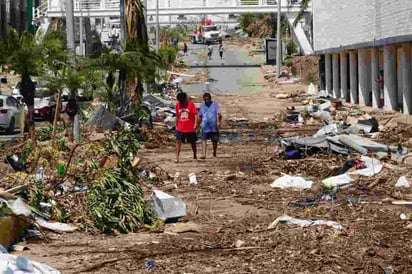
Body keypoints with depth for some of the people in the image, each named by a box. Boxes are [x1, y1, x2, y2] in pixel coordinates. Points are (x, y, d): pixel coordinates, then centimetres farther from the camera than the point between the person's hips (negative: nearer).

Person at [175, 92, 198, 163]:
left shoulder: (190, 104, -8)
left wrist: (195, 124, -19)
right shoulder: (178, 105, 3)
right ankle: (177, 158, -13)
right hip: (180, 128, 2)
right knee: (178, 142, -11)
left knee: (193, 142, 11)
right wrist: (176, 126, 15)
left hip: (190, 128, -2)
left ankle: (195, 156, 29)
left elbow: (195, 114, -10)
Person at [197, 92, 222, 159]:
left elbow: (219, 114, -8)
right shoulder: (202, 106, 12)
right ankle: (203, 154, -21)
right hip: (205, 127, 1)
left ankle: (214, 153, 27)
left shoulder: (215, 104, 3)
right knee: (204, 140, -13)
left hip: (214, 126, -1)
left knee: (215, 141, 8)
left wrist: (219, 121, -24)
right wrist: (198, 124, 22)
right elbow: (200, 117, 21)